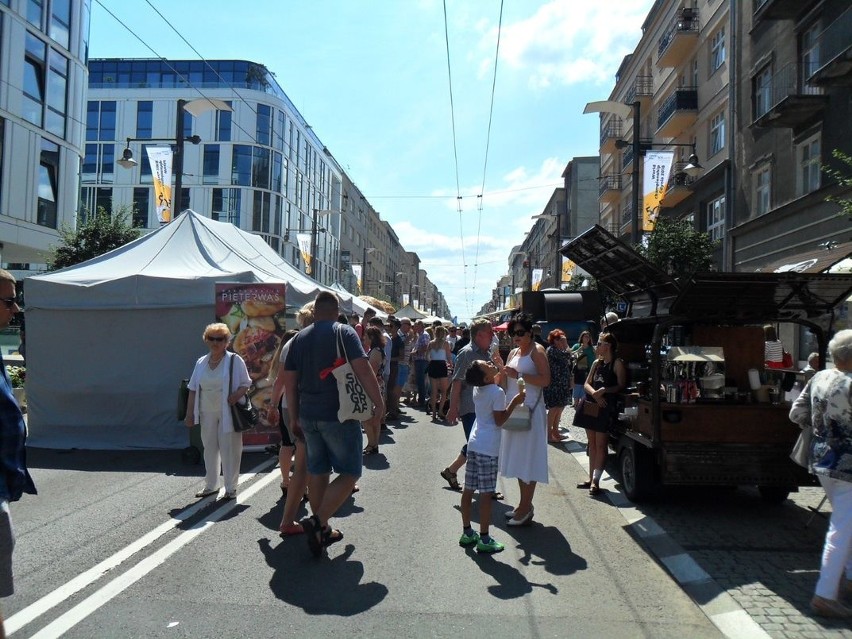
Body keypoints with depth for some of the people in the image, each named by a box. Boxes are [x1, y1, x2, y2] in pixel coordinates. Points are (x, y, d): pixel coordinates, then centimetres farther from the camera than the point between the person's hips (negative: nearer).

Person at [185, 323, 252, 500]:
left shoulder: (235, 360, -3)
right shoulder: (201, 362, 11)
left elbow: (246, 384, -2)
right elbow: (193, 390, 12)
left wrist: (237, 395, -22)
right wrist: (190, 414, 8)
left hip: (228, 412, -4)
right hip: (207, 413, 5)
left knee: (229, 449, -2)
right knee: (209, 448, 12)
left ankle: (231, 487, 8)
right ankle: (211, 485, 26)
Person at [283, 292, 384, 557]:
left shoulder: (300, 338, 8)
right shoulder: (344, 333, -7)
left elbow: (289, 380, 8)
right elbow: (363, 370, -18)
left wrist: (294, 417, 15)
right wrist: (379, 404, -12)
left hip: (309, 416, 6)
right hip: (339, 415, -6)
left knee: (317, 471, 15)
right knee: (349, 472, 3)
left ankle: (322, 530, 25)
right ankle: (318, 522, -11)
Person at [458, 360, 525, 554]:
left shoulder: (477, 388, 6)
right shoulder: (497, 392, -16)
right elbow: (499, 421, -14)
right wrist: (514, 403, -10)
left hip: (474, 443, 8)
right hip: (488, 448, -8)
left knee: (469, 489, 12)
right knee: (486, 494, -1)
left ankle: (467, 533, 23)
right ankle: (484, 540, 5)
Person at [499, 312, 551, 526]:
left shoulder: (537, 351, -8)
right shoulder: (513, 353, 15)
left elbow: (545, 380, -19)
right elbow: (506, 383, 18)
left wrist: (519, 375, -22)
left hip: (530, 411, -8)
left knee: (528, 460, -3)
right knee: (518, 459, 13)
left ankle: (526, 509, 4)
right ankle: (524, 504, 24)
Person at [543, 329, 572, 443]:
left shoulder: (558, 350, 16)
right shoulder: (551, 350, -13)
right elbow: (567, 355, -23)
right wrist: (565, 344, -9)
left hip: (561, 385, 9)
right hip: (553, 385, -9)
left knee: (559, 408, 13)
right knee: (554, 409, -7)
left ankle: (555, 431, 24)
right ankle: (549, 435, -1)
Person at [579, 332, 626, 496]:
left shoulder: (617, 363, -5)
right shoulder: (597, 363, 15)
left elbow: (621, 386, -10)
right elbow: (586, 383, 11)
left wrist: (604, 390, -20)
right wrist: (595, 394, -9)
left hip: (606, 408, -7)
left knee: (600, 445, -6)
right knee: (592, 443, 12)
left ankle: (595, 481, -4)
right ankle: (591, 478, 20)